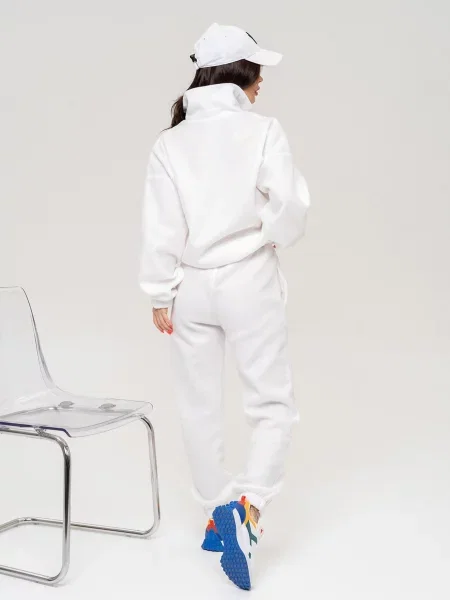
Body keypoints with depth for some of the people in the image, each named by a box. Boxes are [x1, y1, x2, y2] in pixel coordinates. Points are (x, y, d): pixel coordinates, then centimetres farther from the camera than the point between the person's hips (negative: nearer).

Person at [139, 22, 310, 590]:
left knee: (199, 405, 14)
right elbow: (291, 206, -13)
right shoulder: (262, 131, -7)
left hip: (191, 286, 3)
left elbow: (161, 229, -4)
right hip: (249, 282, -3)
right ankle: (246, 505, -11)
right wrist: (270, 235, 9)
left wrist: (160, 295, 2)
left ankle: (217, 516, 26)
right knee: (272, 402, 8)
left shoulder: (170, 142, -1)